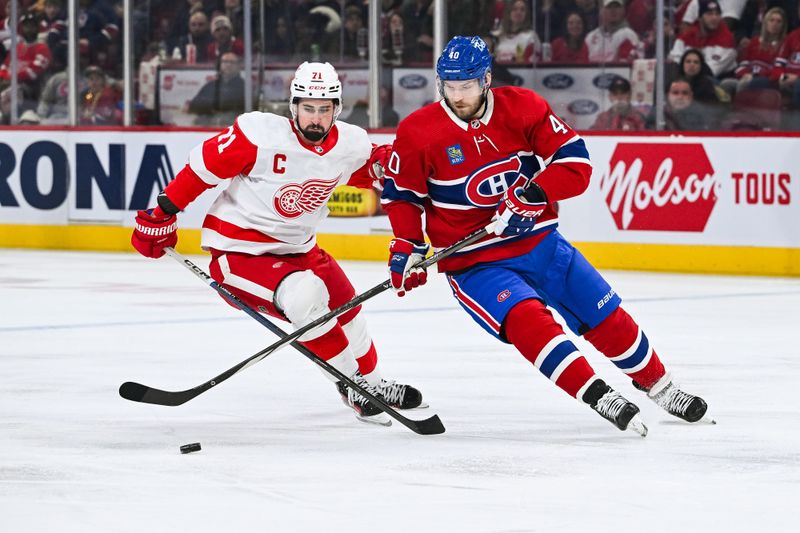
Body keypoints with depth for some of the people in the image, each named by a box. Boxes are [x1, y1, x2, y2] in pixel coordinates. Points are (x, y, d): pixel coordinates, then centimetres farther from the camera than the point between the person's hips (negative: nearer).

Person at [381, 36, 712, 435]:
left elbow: (575, 163, -10)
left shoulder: (522, 107, -8)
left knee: (606, 317, 9)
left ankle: (658, 386, 31)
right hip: (473, 262, -3)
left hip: (539, 242, 3)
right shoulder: (418, 132, -11)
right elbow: (401, 192, 1)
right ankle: (599, 398, -30)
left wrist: (532, 196, -24)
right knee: (527, 319, -30)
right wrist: (407, 246, -9)